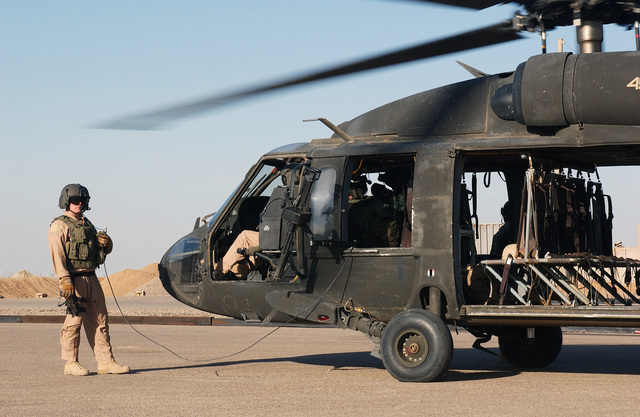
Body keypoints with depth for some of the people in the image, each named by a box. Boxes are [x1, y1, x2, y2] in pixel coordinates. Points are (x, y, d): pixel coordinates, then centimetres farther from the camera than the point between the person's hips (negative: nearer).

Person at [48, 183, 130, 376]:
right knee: (74, 320, -5)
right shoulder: (59, 226, -3)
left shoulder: (87, 224, 20)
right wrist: (65, 280, -24)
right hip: (74, 279, -7)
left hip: (91, 278, 7)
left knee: (100, 320, 6)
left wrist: (106, 243, 1)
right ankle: (71, 363, 3)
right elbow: (57, 254, -14)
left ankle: (105, 362, 9)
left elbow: (106, 250, 26)